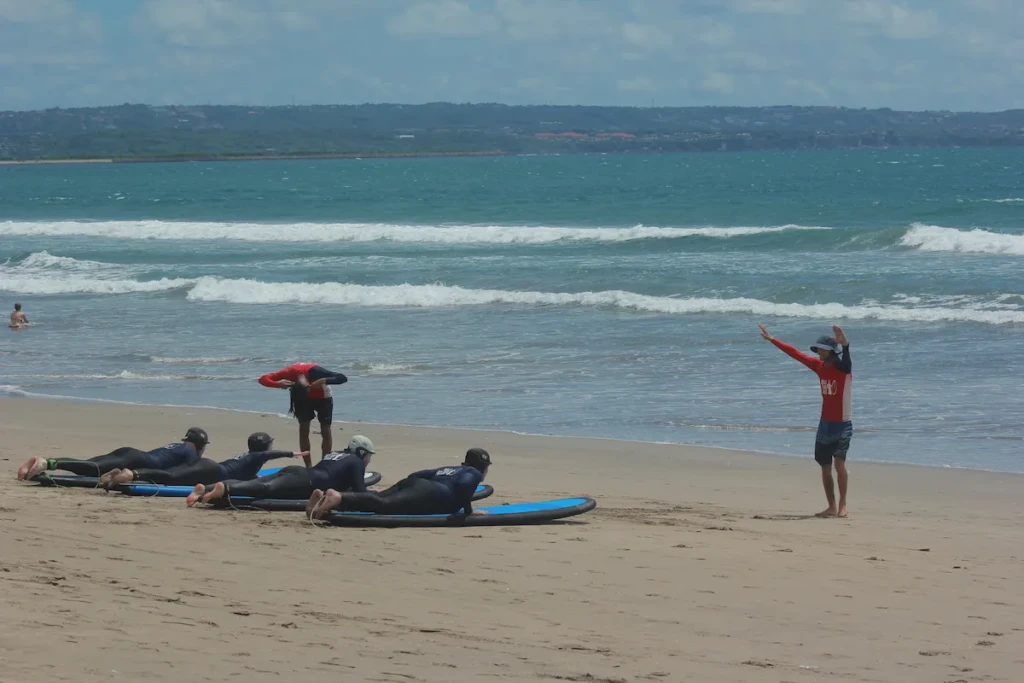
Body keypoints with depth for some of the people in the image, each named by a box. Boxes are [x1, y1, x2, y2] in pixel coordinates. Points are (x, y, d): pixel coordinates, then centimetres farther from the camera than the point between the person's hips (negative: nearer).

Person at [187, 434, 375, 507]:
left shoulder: (334, 455, 38)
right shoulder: (356, 462, 13)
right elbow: (359, 492, 4)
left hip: (293, 472, 8)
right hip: (307, 482, -8)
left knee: (250, 484, -10)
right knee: (267, 488, -31)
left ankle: (205, 489, -31)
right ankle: (225, 489, -58)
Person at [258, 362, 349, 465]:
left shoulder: (314, 372, -40)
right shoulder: (289, 373, -33)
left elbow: (343, 378, -40)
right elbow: (263, 379, -32)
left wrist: (325, 381, -55)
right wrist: (278, 384, -50)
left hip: (322, 397, -2)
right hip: (303, 398, 2)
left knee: (325, 430, -3)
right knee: (303, 430, -3)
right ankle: (308, 467, 3)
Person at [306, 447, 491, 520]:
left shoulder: (447, 469, 39)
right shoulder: (474, 474, 16)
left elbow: (416, 475, 35)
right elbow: (464, 484, -8)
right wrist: (468, 510, 1)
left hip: (411, 484, 8)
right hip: (431, 495, -8)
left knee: (376, 499, -7)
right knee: (384, 505, -28)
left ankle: (324, 497, -30)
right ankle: (337, 497, -51)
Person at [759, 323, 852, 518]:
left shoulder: (843, 368, -12)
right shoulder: (819, 366, 6)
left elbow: (845, 355, -35)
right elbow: (795, 353, 14)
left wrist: (844, 343, -58)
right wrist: (772, 339, 18)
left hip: (842, 423, -7)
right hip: (825, 423, 7)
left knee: (839, 461, -19)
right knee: (825, 467, 8)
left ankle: (842, 506, -18)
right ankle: (832, 507, 15)